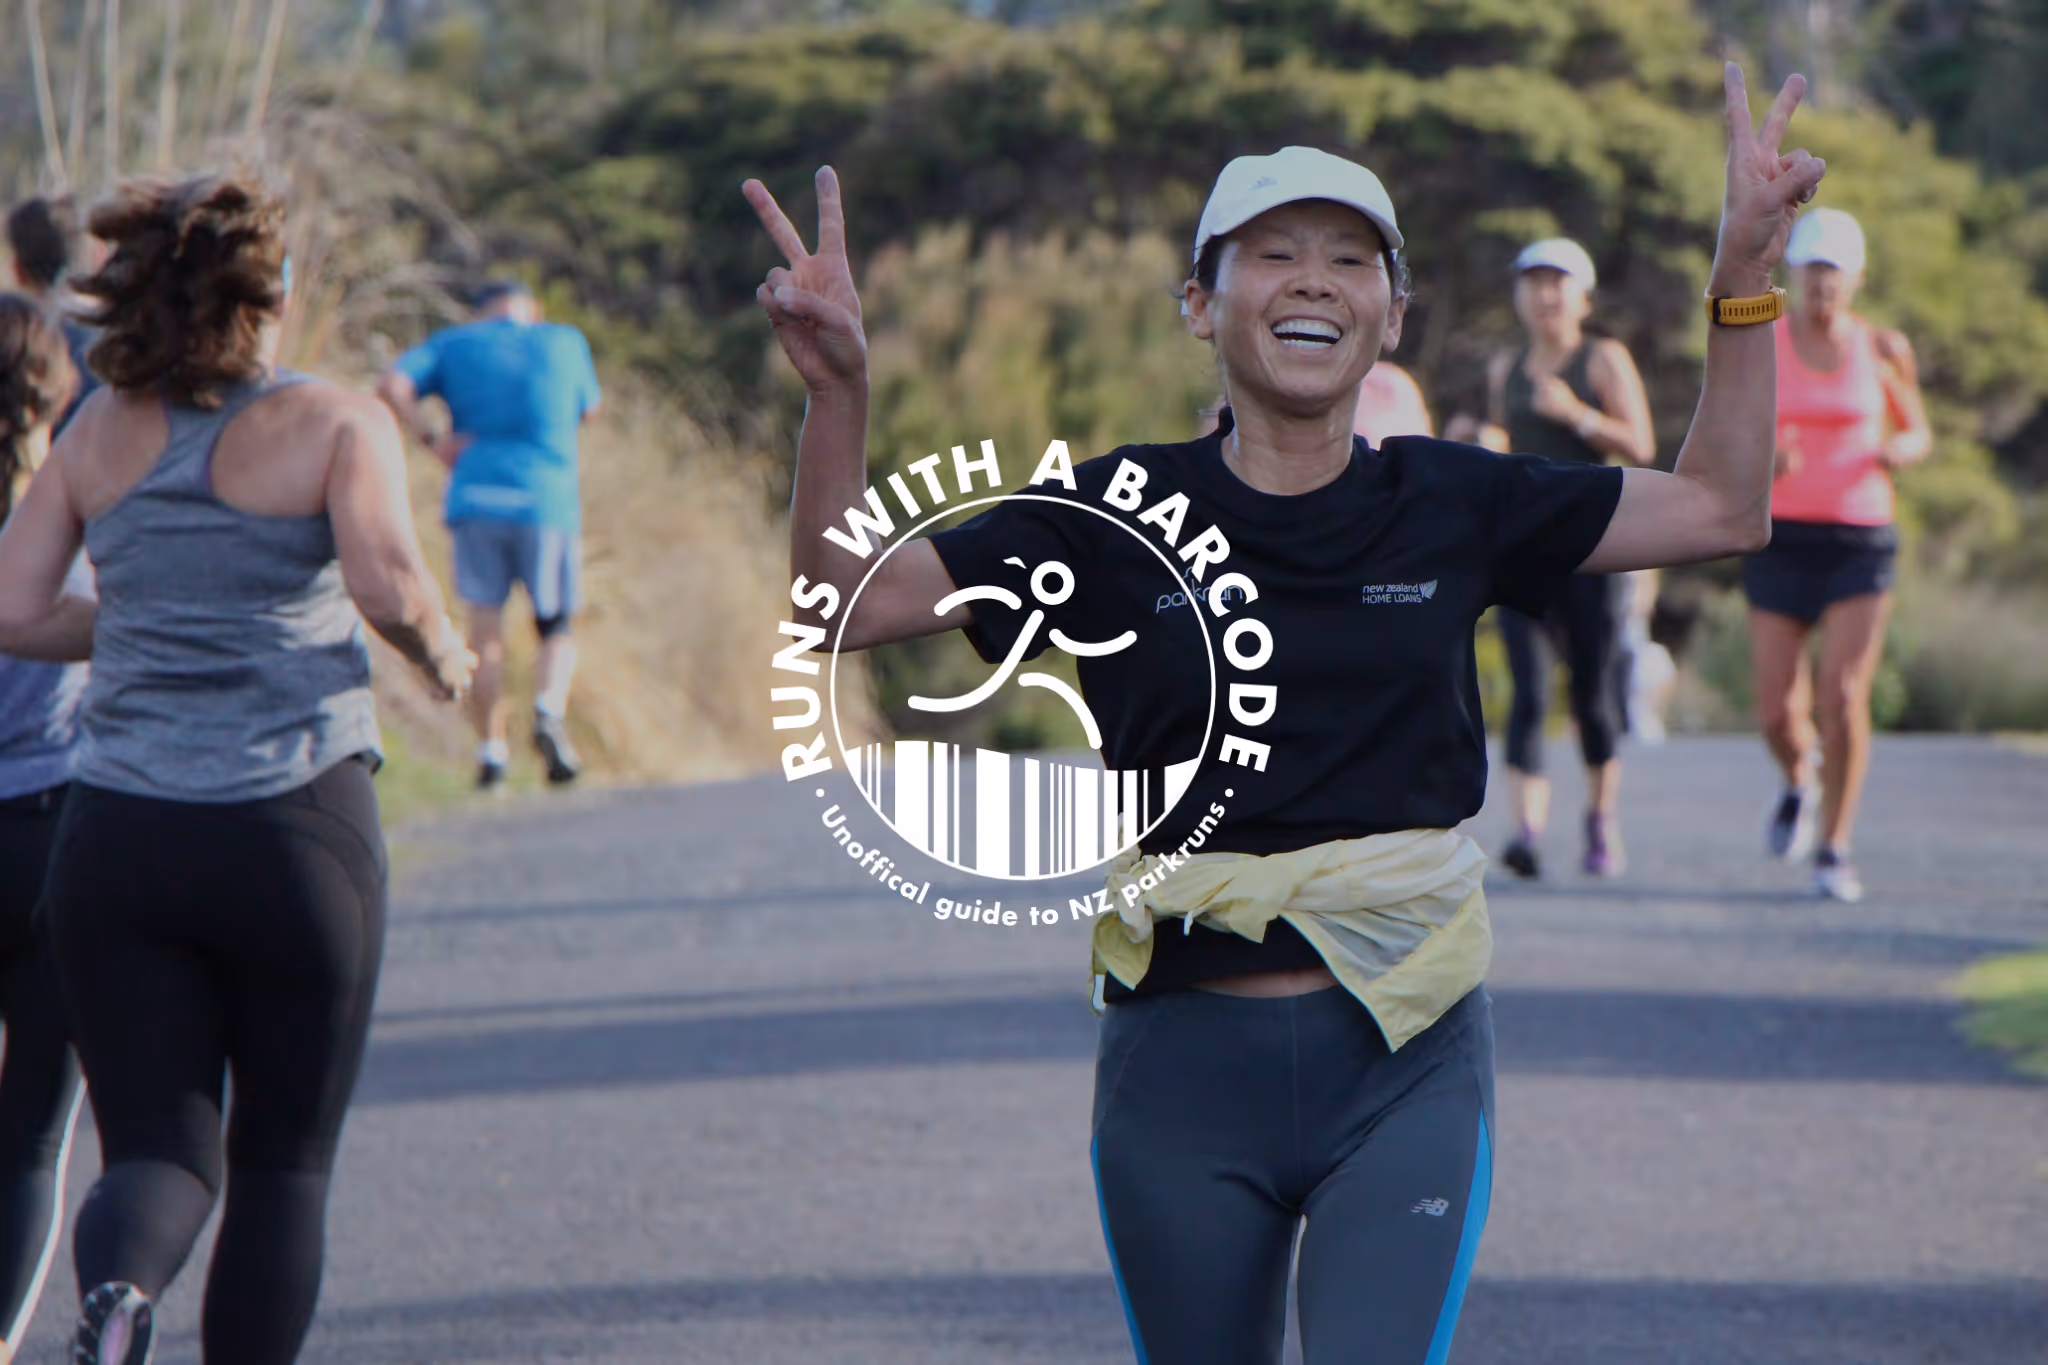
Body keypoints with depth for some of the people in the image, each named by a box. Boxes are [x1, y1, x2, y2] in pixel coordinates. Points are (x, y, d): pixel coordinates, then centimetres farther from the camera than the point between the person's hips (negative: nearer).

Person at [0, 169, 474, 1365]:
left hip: (119, 835, 3)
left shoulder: (102, 435, 8)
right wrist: (444, 655, 1)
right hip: (295, 824, -3)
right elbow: (388, 585, -19)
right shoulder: (339, 424, -4)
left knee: (161, 1153, 5)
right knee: (287, 1162, 13)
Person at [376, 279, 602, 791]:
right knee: (556, 630, 10)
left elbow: (392, 384, -4)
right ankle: (549, 711, -18)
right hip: (549, 504, 0)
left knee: (485, 630, 6)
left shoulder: (453, 344, 11)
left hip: (476, 499, 0)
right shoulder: (565, 342, 11)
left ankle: (491, 750, -1)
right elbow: (589, 408, 25)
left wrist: (429, 440, 0)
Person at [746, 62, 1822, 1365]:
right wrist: (838, 386, -18)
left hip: (1407, 1061, 0)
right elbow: (845, 598, -4)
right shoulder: (1118, 510, 0)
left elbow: (1721, 508, 14)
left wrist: (1746, 275, 6)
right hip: (1184, 1063, 0)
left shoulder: (1449, 504, 4)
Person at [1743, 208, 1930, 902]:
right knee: (1778, 711, -1)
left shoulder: (1882, 349, 1)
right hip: (1780, 539, 1)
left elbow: (1919, 435, 13)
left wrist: (1900, 449, -11)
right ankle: (1798, 782, 35)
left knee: (1843, 698, -15)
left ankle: (1833, 851, 0)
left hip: (1860, 541, -1)